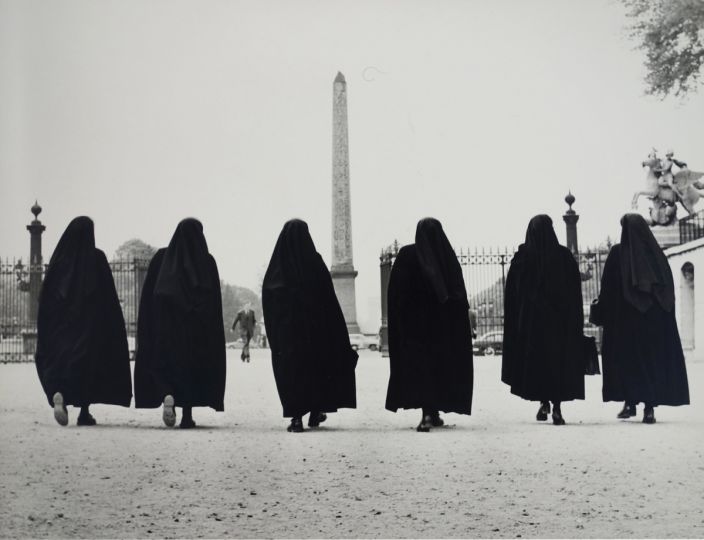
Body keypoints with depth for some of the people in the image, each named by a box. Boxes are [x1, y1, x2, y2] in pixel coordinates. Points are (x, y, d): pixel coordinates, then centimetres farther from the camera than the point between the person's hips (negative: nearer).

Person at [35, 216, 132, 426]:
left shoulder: (59, 258, 1)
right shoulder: (97, 258, -5)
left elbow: (45, 295, 2)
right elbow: (109, 295, -6)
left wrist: (44, 334, 7)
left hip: (60, 322, 2)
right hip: (89, 322, -2)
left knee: (59, 357, 5)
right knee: (88, 361, 7)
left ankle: (57, 394, -24)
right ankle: (85, 411, 7)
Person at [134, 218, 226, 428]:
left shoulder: (161, 258, 2)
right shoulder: (207, 261, -1)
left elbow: (148, 295, 1)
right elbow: (215, 301, -2)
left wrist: (146, 331, 5)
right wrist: (213, 336, 3)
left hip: (165, 323, 0)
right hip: (197, 328, 0)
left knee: (162, 363, 10)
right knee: (192, 365, 10)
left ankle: (167, 395, -18)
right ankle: (187, 415, 7)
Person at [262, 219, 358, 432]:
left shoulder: (276, 267, -1)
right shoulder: (315, 262, -7)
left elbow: (267, 302, 1)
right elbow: (328, 298, -7)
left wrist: (273, 334, 8)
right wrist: (338, 338, -2)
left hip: (284, 329, 1)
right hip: (314, 329, -1)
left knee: (290, 370, 4)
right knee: (317, 366, 14)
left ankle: (296, 417, -3)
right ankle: (315, 411, 18)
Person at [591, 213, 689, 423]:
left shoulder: (618, 253, -5)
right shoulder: (656, 253, 5)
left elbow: (608, 287, -6)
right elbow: (669, 287, 5)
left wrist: (600, 314, 3)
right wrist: (665, 314, 10)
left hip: (625, 318, -3)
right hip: (656, 319, 3)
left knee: (626, 358, 7)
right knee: (653, 357, 5)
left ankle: (630, 402, 4)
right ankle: (650, 407, 0)